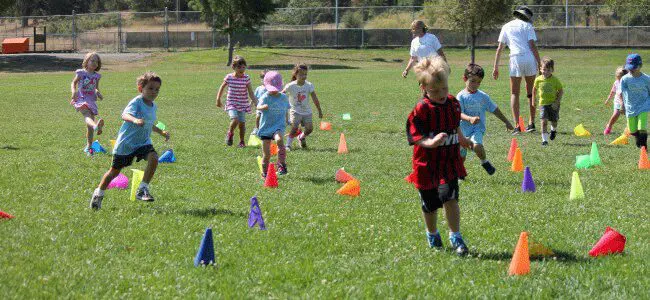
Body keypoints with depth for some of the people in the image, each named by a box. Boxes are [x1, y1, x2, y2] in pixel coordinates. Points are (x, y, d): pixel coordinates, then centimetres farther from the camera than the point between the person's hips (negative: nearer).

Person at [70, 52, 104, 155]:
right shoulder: (81, 73, 2)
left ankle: (88, 147, 16)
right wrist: (74, 91, -10)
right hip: (81, 99, -5)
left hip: (91, 100, 5)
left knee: (89, 125, 5)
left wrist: (98, 93, 2)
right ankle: (96, 126, -69)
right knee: (87, 114, -34)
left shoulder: (96, 76, 14)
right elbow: (73, 83, 9)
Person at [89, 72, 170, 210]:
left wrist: (162, 132, 26)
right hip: (126, 142, -6)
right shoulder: (136, 102, -18)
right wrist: (135, 120, -58)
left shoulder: (153, 106, 7)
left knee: (153, 158, -25)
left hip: (143, 142, 6)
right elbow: (125, 114, -39)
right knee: (115, 170, 7)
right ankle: (99, 194, 32)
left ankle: (142, 190, -15)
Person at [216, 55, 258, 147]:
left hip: (243, 104, 1)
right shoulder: (229, 77, -7)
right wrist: (218, 100, 14)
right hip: (231, 103, -1)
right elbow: (222, 88, 9)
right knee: (235, 120, -21)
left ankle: (241, 142, 20)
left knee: (242, 123, -1)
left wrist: (257, 103, -15)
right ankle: (230, 134, 8)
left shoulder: (246, 78, -8)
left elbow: (251, 93, -6)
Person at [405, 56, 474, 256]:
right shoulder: (421, 110, -15)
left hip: (450, 161, 2)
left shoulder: (453, 104, 2)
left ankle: (455, 236, -5)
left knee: (450, 198, -15)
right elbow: (415, 136, -18)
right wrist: (431, 142, -35)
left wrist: (462, 140, 37)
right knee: (429, 205, 11)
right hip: (427, 164, -2)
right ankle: (432, 234, 36)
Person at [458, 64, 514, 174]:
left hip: (478, 129, 0)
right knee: (461, 154, 8)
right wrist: (470, 119, -37)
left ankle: (484, 162, -1)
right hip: (463, 129, 0)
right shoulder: (461, 96, -6)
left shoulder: (483, 96, 2)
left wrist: (506, 122, 20)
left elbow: (495, 110, 13)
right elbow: (459, 114, -17)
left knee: (477, 146, -30)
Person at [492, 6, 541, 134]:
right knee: (531, 92, 13)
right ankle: (531, 123, 10)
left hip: (515, 59, 0)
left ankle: (516, 125, -7)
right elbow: (532, 45, -2)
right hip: (529, 58, 0)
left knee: (514, 93, 4)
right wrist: (539, 64, -3)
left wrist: (496, 68, 14)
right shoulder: (527, 26, 9)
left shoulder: (506, 27, 16)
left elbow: (499, 48, 12)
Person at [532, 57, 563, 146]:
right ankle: (544, 139, -8)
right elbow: (534, 89, 12)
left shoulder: (555, 80, -12)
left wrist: (557, 102, -15)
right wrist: (533, 100, 15)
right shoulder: (538, 80, -6)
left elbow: (561, 91, -6)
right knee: (544, 121, -13)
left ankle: (553, 129, 47)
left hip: (553, 104, 0)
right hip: (543, 103, 0)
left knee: (554, 121, 10)